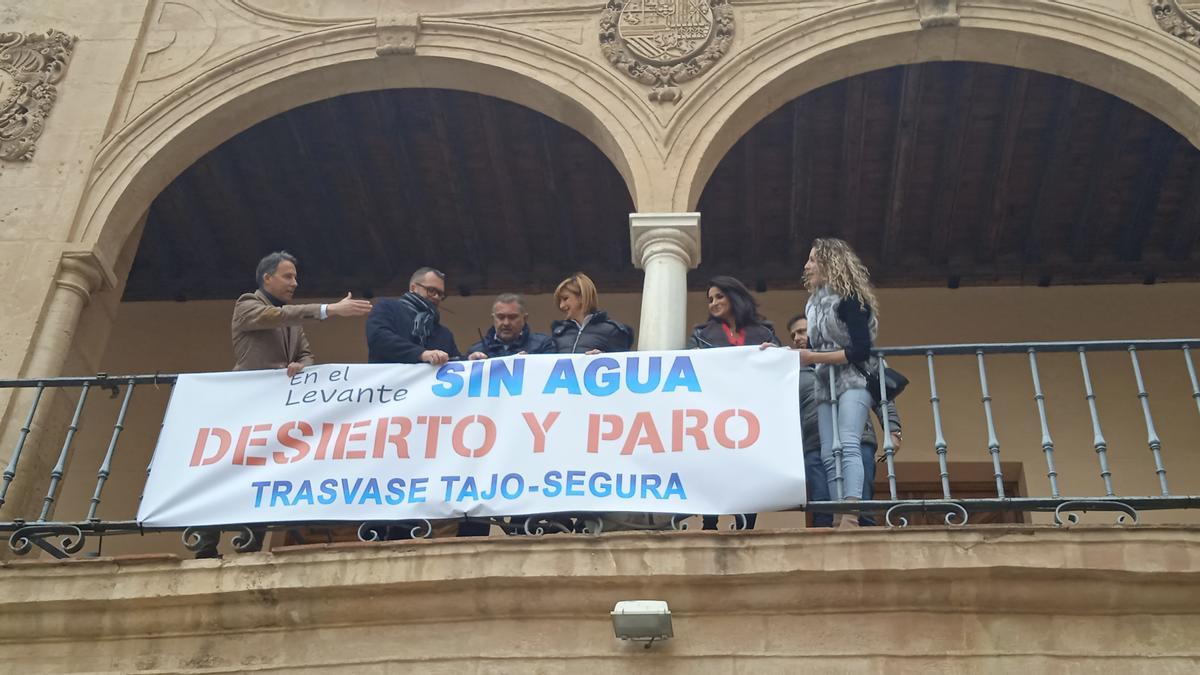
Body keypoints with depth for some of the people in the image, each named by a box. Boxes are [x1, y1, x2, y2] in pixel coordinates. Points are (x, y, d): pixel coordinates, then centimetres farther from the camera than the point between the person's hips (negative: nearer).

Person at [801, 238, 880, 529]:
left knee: (848, 446, -22)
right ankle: (840, 520, -5)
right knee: (829, 456, -1)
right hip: (826, 386, 8)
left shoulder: (848, 300, -7)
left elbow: (861, 350, -14)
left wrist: (814, 357, -14)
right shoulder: (814, 304, 16)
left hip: (852, 382, -8)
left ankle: (852, 514, -33)